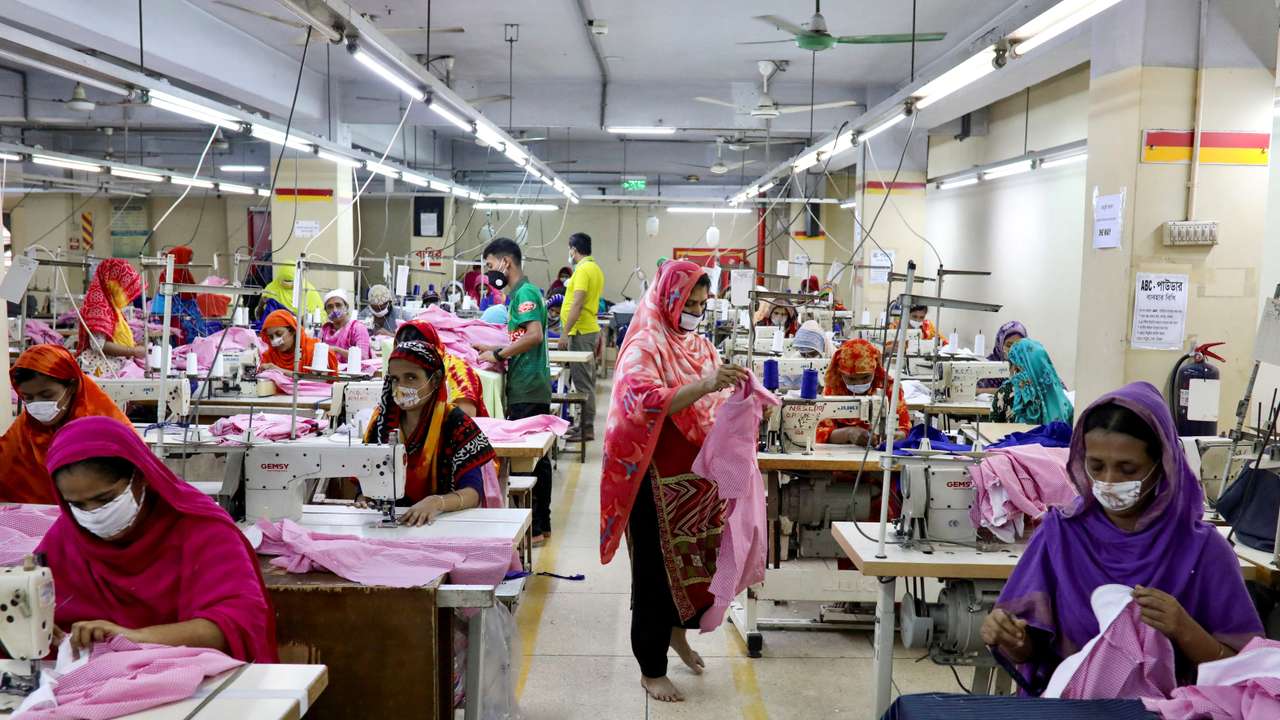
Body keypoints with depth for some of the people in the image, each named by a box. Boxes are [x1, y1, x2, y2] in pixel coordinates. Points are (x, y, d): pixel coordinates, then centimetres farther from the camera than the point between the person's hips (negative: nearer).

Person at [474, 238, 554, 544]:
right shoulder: (520, 292, 17)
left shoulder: (525, 292, -13)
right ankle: (541, 524, 22)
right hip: (528, 389, 10)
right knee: (535, 458, 14)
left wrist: (498, 355, -17)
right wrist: (493, 350, 16)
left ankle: (533, 528, 2)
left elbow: (535, 335, -25)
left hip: (527, 392, -10)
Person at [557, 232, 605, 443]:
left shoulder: (583, 270, -15)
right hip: (591, 329, 10)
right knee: (586, 381, 14)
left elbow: (577, 304, -22)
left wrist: (565, 333, -20)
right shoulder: (595, 268, 15)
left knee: (582, 382, -5)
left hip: (580, 332, -10)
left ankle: (586, 429, -2)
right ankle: (585, 424, 22)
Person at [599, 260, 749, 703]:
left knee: (698, 558, 16)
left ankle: (677, 630, 43)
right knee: (656, 570, 4)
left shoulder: (699, 345, 11)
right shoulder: (645, 346, -12)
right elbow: (645, 403, -27)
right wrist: (704, 384, -35)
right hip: (660, 481, -7)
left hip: (699, 476, 7)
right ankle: (651, 670, 19)